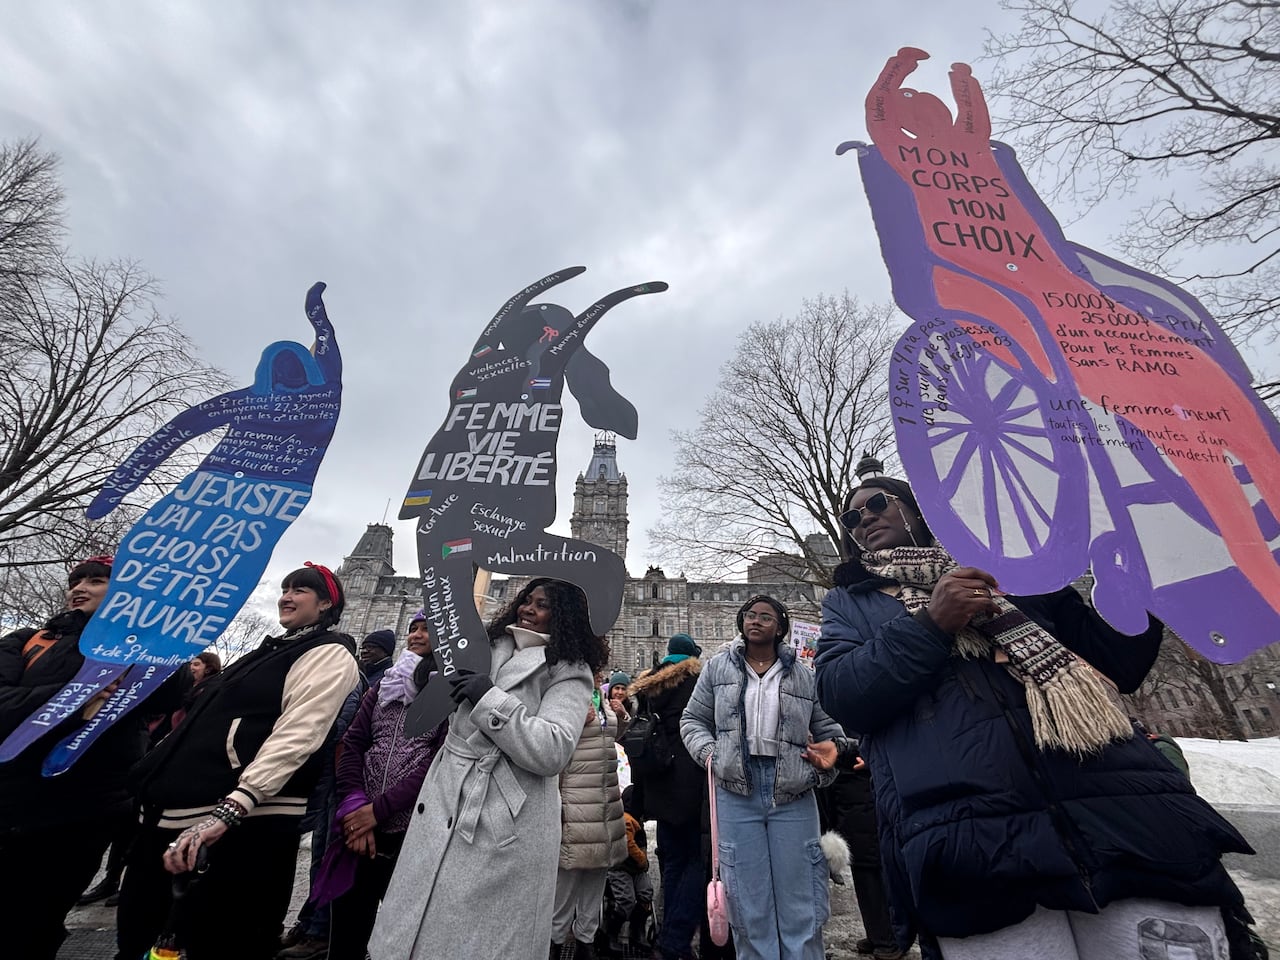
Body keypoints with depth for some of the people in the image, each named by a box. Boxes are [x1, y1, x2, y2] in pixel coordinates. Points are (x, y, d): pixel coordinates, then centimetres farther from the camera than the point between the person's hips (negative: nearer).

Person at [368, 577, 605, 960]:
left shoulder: (569, 672, -7)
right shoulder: (488, 648, 11)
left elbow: (552, 752, -20)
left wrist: (491, 699, -20)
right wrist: (427, 675, 2)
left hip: (504, 827, -5)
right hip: (443, 804, 6)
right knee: (413, 929, 13)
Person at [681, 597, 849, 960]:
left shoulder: (804, 676, 4)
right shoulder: (719, 668, 4)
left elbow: (827, 727, 12)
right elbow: (693, 720, 9)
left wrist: (834, 746, -9)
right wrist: (709, 752, -7)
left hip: (793, 797, 0)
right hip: (736, 796, 0)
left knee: (800, 903, 11)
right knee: (749, 905, 11)